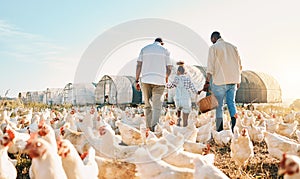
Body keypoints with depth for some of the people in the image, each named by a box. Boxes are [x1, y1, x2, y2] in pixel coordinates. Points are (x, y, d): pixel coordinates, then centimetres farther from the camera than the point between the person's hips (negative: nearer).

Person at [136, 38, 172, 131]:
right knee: (157, 105, -4)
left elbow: (139, 65, 5)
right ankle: (154, 125, -23)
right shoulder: (165, 50, 9)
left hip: (145, 80, 2)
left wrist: (136, 80, 7)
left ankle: (149, 127, 10)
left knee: (148, 105, 10)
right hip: (159, 81, -2)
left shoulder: (144, 49, 14)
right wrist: (165, 79, 23)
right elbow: (169, 68, 6)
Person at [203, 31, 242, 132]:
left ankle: (219, 130, 6)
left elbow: (210, 67, -10)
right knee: (231, 103, 12)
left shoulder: (213, 48, -3)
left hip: (220, 81, -5)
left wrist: (207, 82, -7)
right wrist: (238, 80, 23)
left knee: (219, 106, 3)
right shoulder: (232, 47, 13)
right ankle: (233, 126, -5)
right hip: (233, 81, 5)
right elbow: (239, 65, 14)